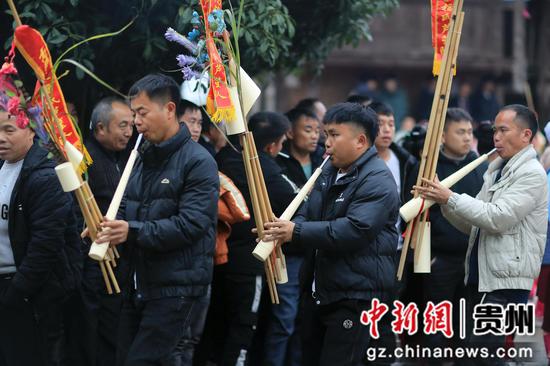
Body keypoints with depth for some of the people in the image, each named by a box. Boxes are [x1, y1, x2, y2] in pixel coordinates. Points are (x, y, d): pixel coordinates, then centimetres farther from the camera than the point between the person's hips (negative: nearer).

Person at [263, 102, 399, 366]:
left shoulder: (377, 181, -16)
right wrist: (282, 231, -11)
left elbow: (354, 230, -27)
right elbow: (307, 214, 13)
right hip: (322, 292, 10)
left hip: (357, 297, -10)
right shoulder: (329, 172, 14)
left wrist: (296, 232, -27)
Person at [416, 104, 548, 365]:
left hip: (506, 283, -9)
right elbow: (471, 225, 18)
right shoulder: (496, 171, 19)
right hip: (480, 277, 9)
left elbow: (498, 218, -21)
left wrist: (450, 198, -17)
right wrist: (442, 201, 1)